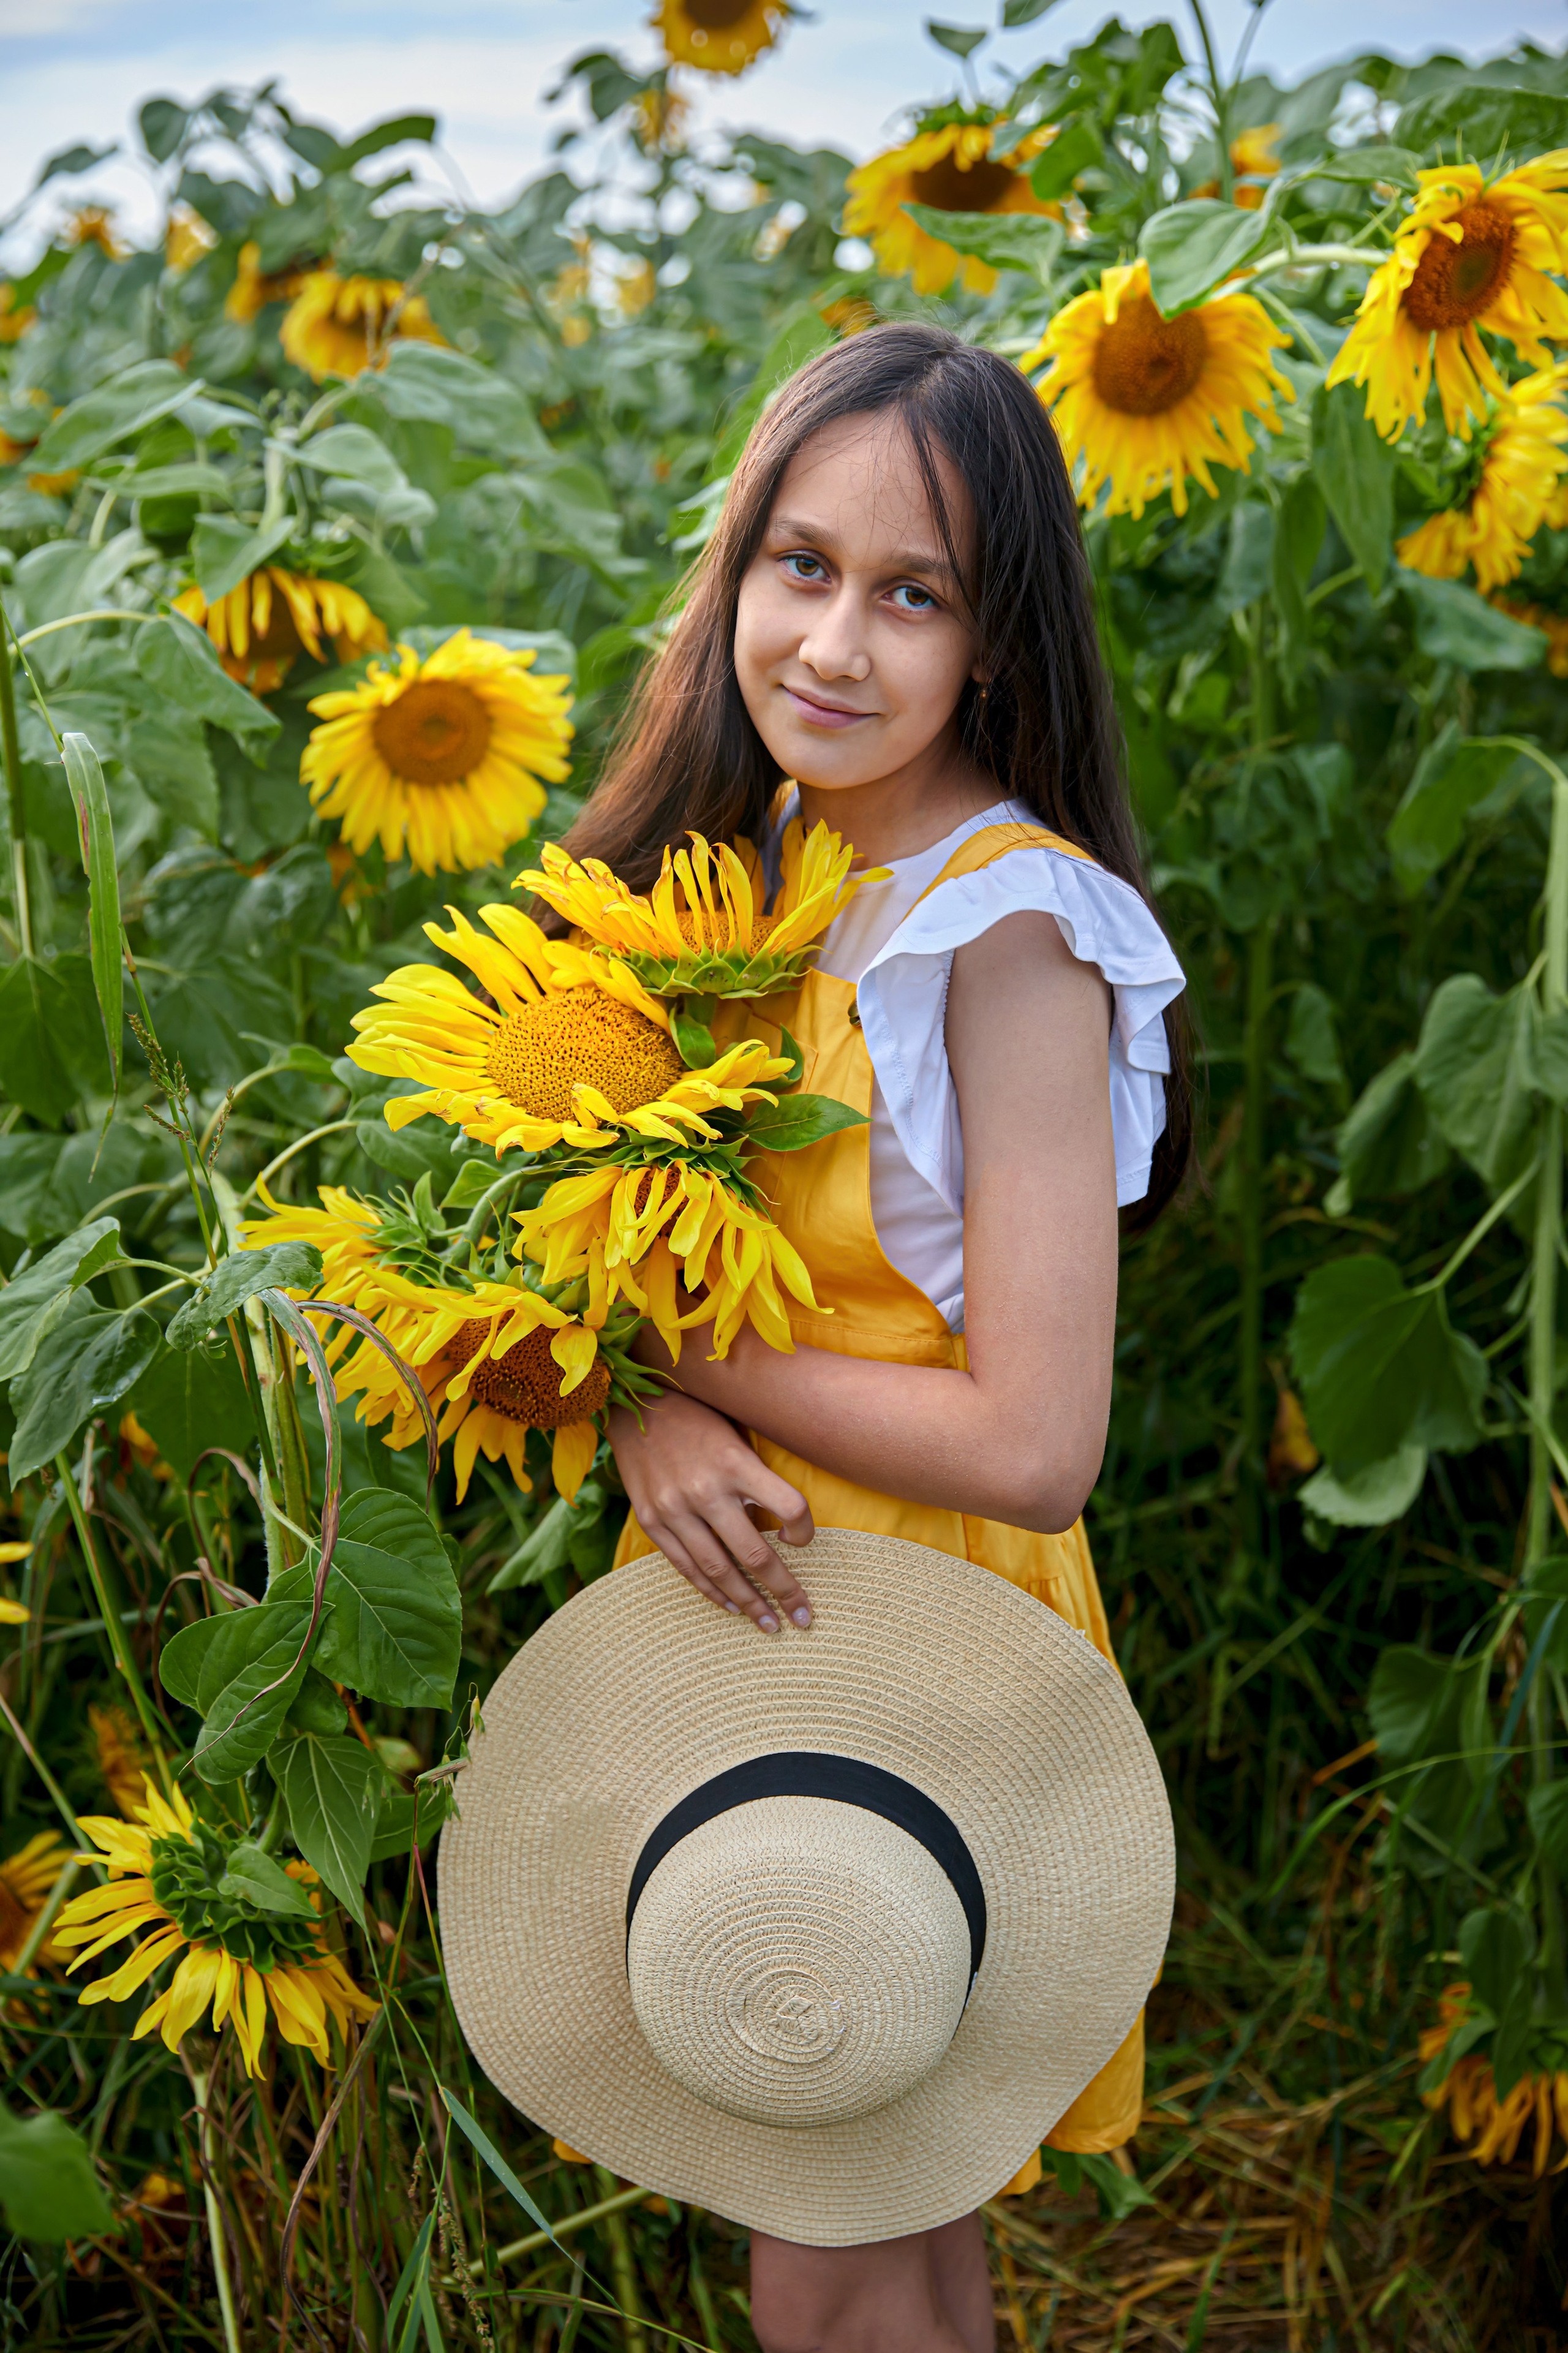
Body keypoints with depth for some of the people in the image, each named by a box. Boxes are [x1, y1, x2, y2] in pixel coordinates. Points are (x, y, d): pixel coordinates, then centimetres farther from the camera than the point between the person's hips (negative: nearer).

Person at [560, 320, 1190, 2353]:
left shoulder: (1014, 925, -22)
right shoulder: (760, 854, 0)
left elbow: (1033, 1443, -25)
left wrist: (675, 1349, -16)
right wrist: (646, 1412, -17)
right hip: (740, 1593, 6)